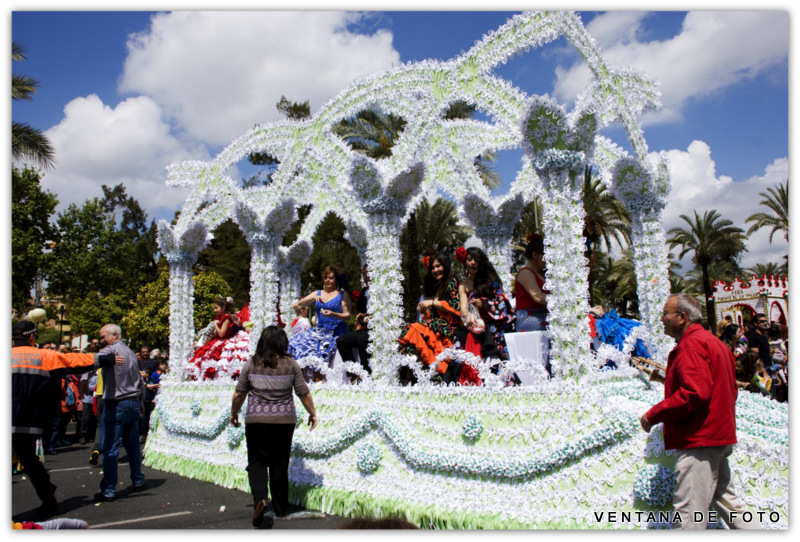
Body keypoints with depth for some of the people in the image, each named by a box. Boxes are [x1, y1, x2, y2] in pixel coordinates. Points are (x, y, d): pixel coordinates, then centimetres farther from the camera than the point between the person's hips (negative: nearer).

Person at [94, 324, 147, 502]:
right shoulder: (131, 353, 14)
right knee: (132, 444, 16)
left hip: (115, 405, -7)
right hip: (133, 403, 7)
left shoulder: (108, 351, -7)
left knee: (110, 447, -3)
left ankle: (108, 489, -1)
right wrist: (141, 403, 26)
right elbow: (140, 381, 19)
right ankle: (138, 481, 23)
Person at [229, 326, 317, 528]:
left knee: (257, 461, 9)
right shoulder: (291, 365, -2)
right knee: (280, 464, 12)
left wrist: (234, 413, 20)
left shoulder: (251, 365, -3)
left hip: (256, 420, -1)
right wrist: (312, 413, 15)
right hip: (284, 420, 1)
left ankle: (259, 498, -15)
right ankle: (281, 508, 21)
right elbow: (304, 393, 2)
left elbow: (239, 394, 3)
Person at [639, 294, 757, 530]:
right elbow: (730, 391, 23)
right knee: (726, 500, 20)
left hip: (698, 439, -11)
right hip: (720, 435, 11)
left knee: (689, 513, -7)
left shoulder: (691, 344, -15)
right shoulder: (713, 341, 17)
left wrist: (654, 414, -19)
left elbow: (695, 393, -26)